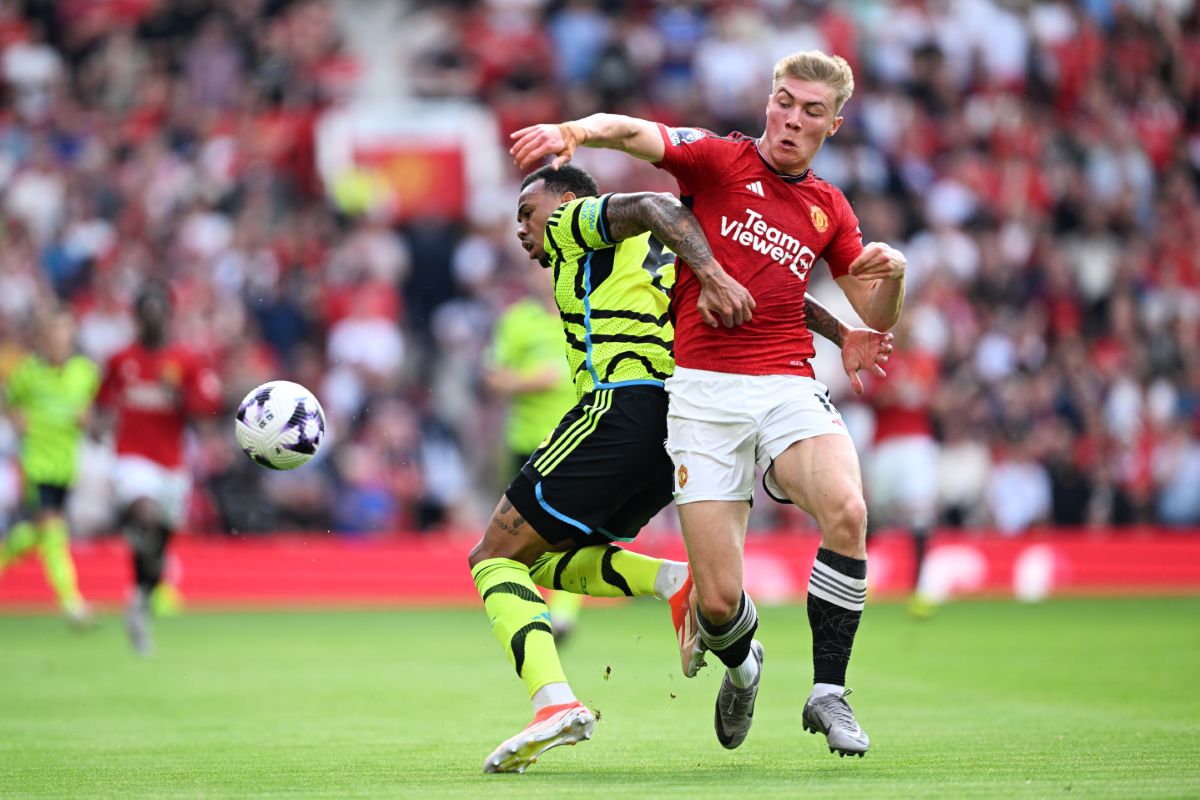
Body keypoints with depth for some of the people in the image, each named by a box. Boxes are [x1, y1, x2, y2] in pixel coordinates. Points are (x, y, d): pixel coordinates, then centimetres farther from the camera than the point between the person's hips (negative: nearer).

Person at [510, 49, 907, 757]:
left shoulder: (830, 209, 17)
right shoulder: (720, 160, 5)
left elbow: (878, 319, 21)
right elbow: (637, 133, -14)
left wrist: (894, 272, -2)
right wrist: (573, 132, -35)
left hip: (789, 388, 3)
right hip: (703, 390, -2)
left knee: (846, 509, -30)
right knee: (719, 602, -8)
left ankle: (829, 692, -15)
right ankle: (741, 661, 31)